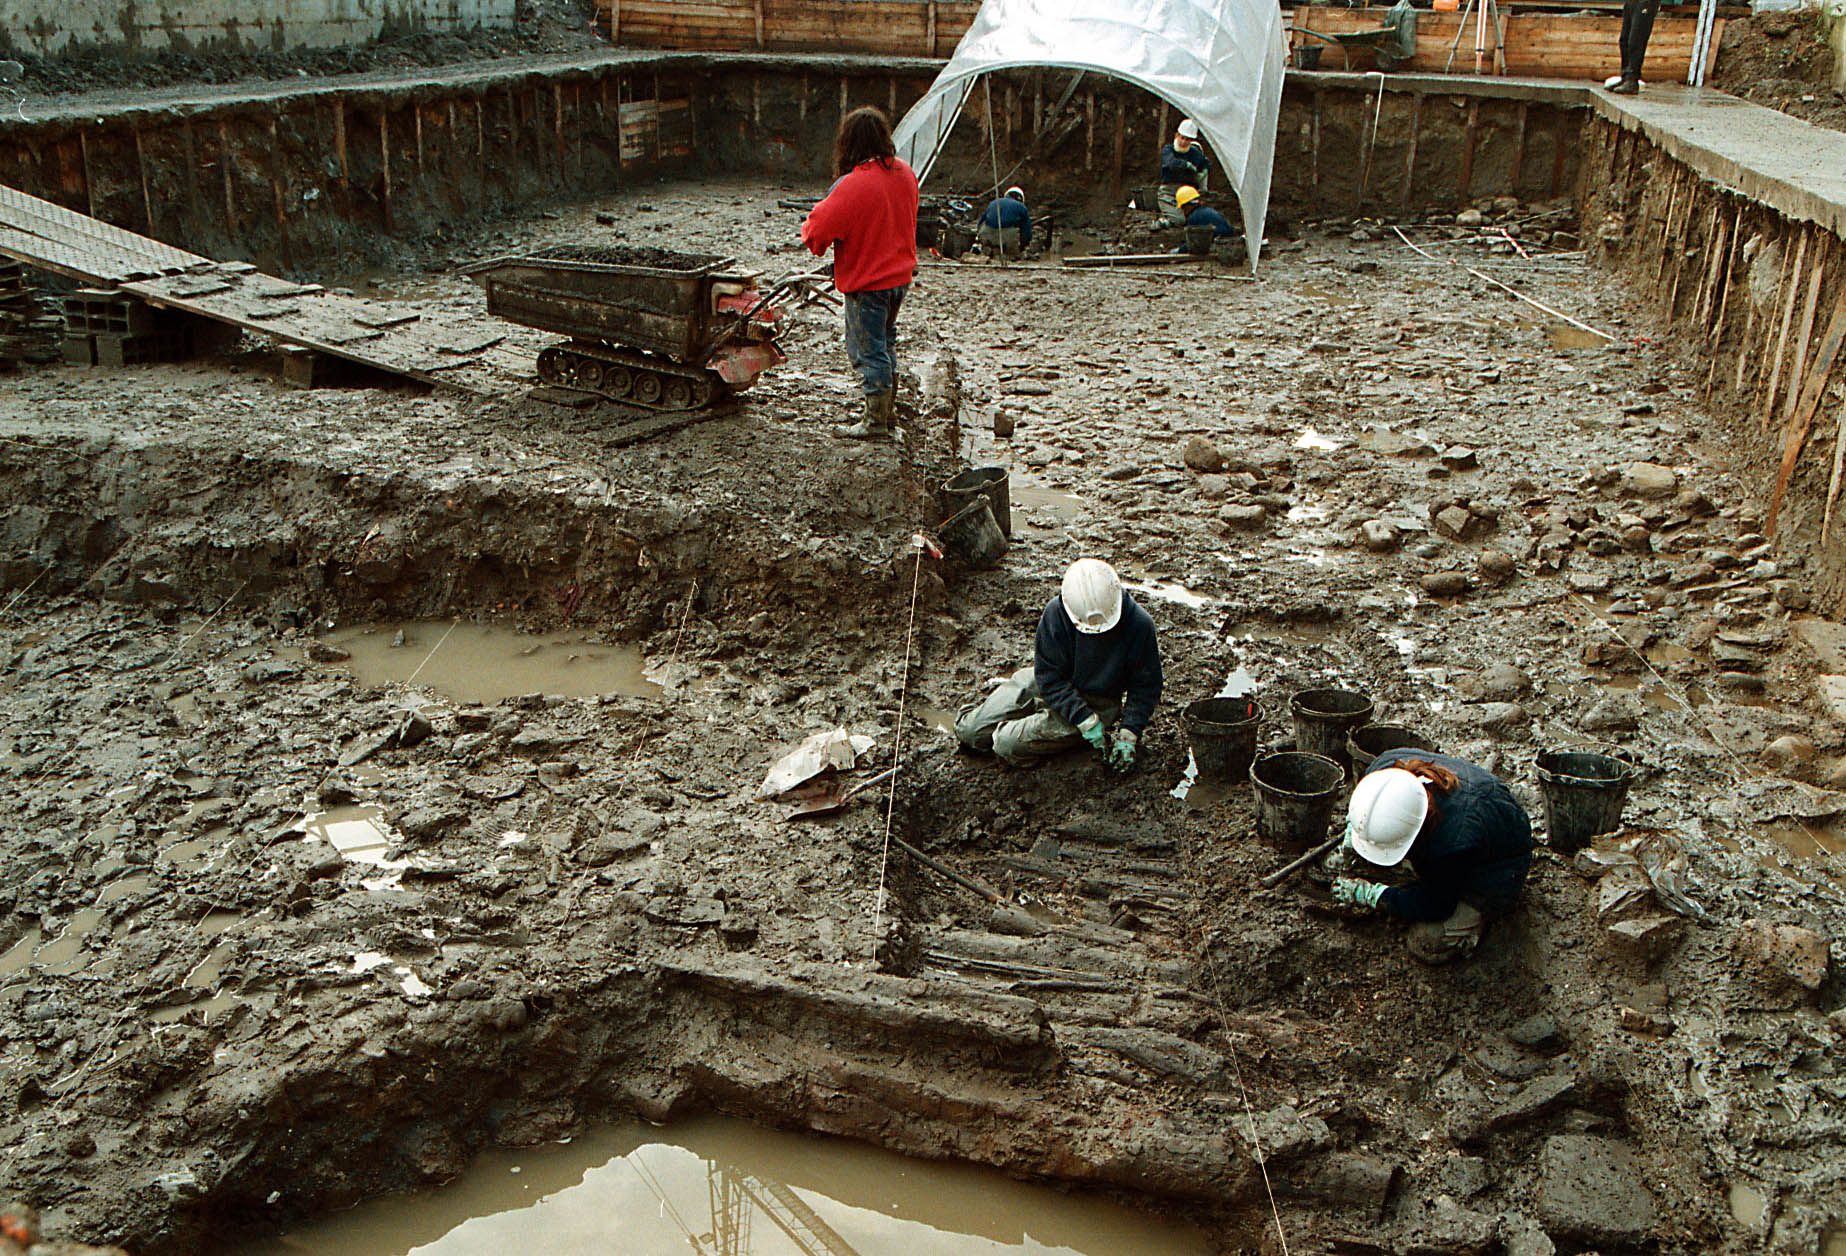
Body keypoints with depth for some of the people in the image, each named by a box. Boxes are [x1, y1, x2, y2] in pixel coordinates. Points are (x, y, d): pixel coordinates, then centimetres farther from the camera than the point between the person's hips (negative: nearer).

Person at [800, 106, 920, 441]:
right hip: (901, 275, 8)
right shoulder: (904, 172, 1)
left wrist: (810, 231, 3)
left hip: (866, 281, -8)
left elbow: (818, 228, -21)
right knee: (885, 341, 21)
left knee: (868, 350, 3)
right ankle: (888, 410, 31)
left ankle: (876, 420, 10)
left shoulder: (852, 184, -23)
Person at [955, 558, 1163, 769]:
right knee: (969, 730, 0)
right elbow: (1049, 678, -17)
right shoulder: (1056, 613, -21)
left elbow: (1146, 687, -9)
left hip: (1097, 703, -2)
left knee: (1009, 743, -22)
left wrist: (1128, 734, -20)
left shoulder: (1139, 625, -22)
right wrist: (1086, 720, -26)